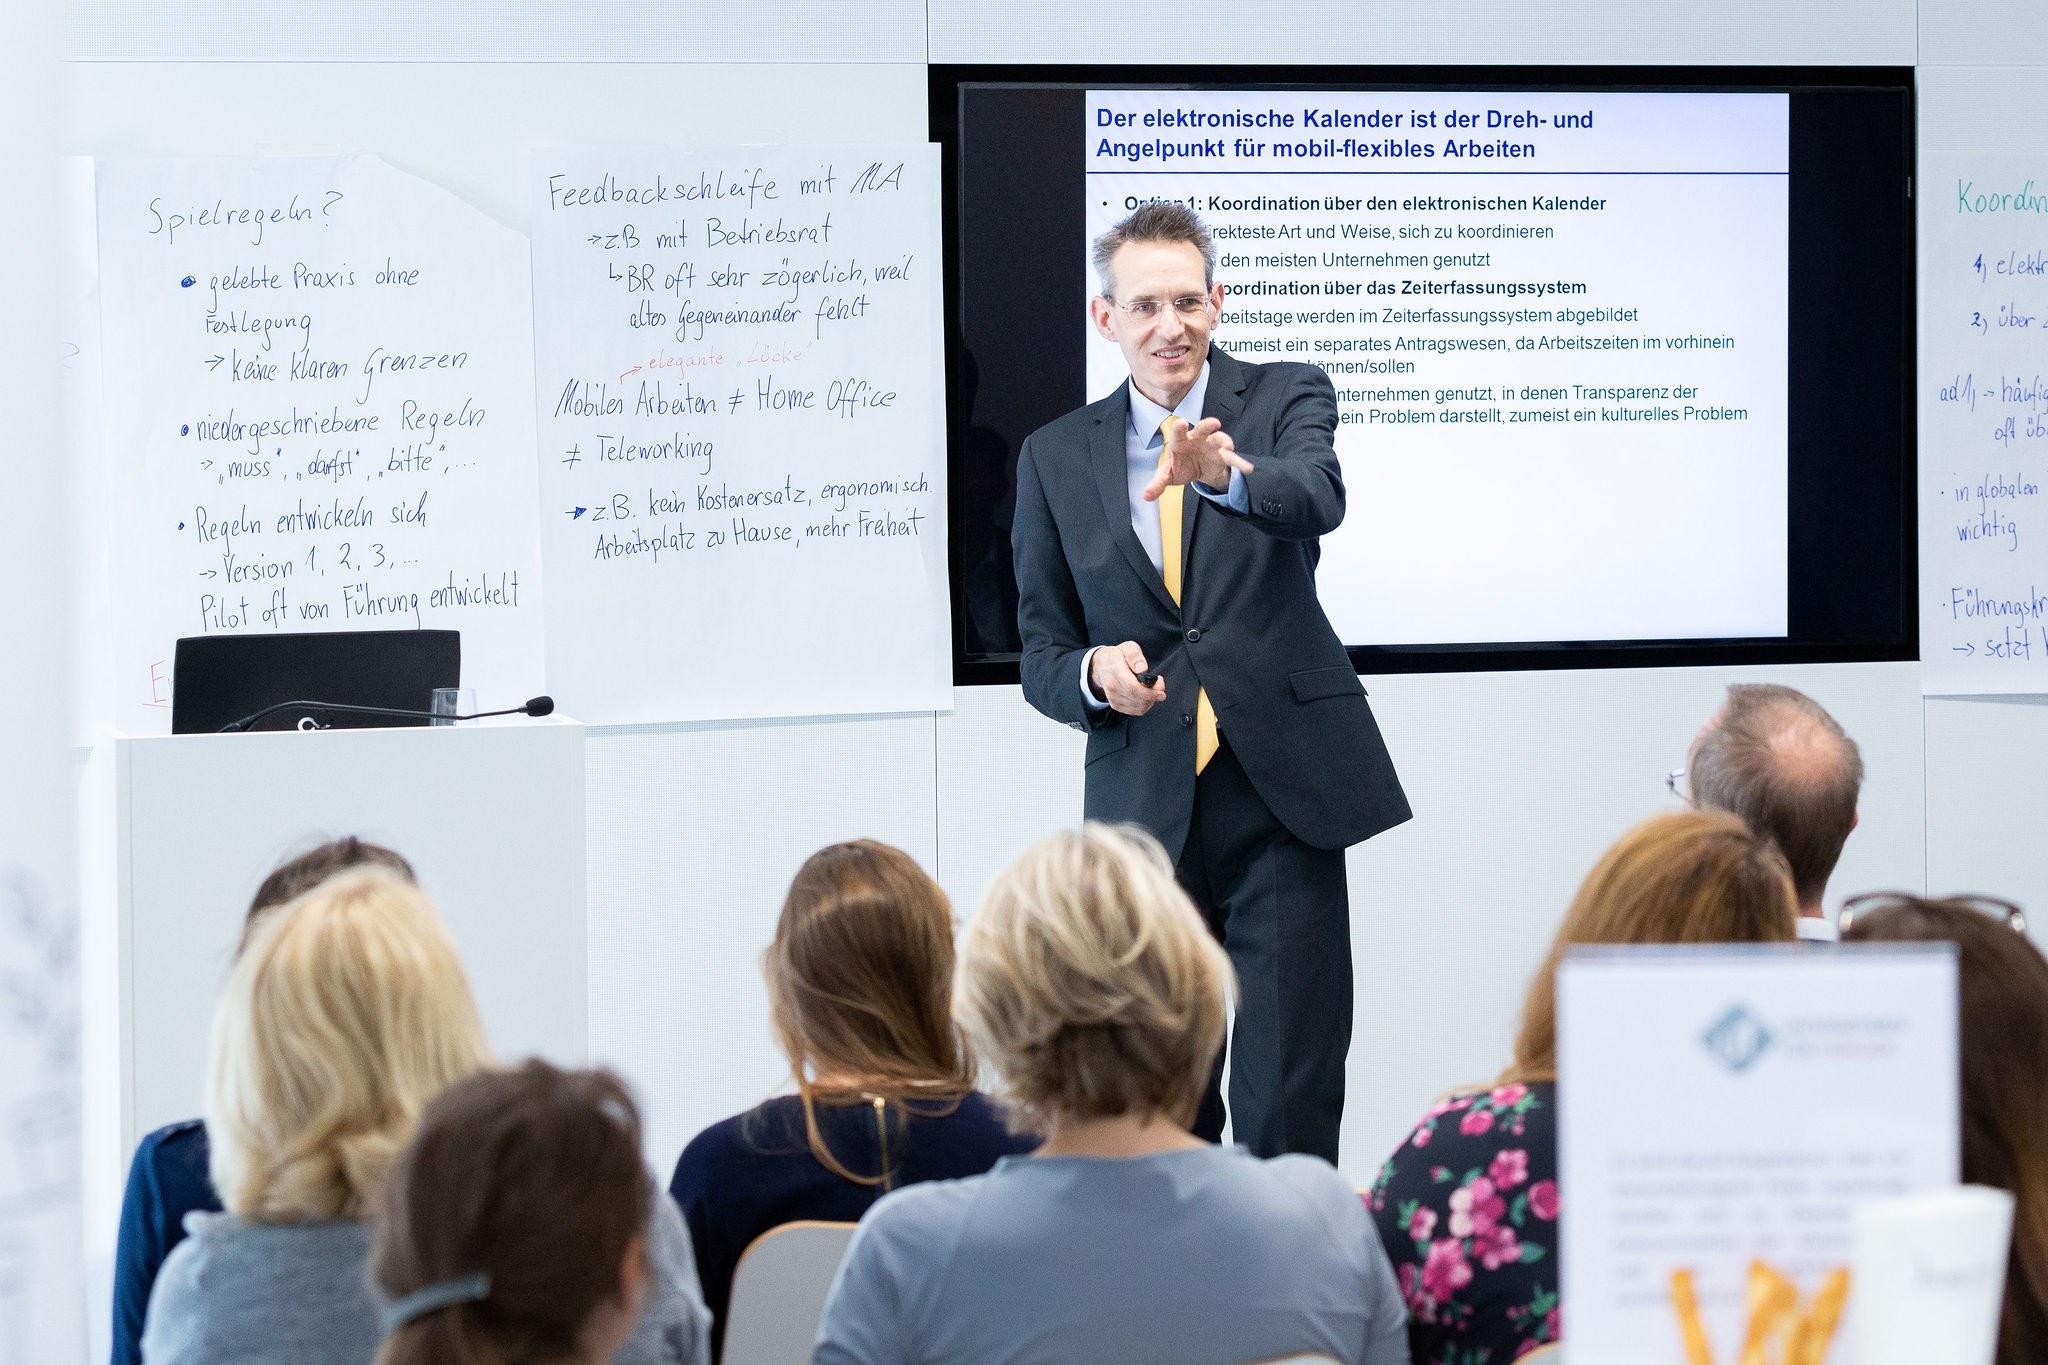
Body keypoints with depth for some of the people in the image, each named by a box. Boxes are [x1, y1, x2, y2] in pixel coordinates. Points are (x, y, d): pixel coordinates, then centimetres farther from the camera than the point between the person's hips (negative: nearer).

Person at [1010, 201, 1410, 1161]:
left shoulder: (1285, 400, 4)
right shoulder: (1056, 458, 10)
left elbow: (1316, 499, -19)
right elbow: (1041, 648, 13)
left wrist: (1227, 472, -41)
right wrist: (1092, 672, -11)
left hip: (1283, 793, -2)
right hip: (1144, 803, 2)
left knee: (1290, 1102, -6)